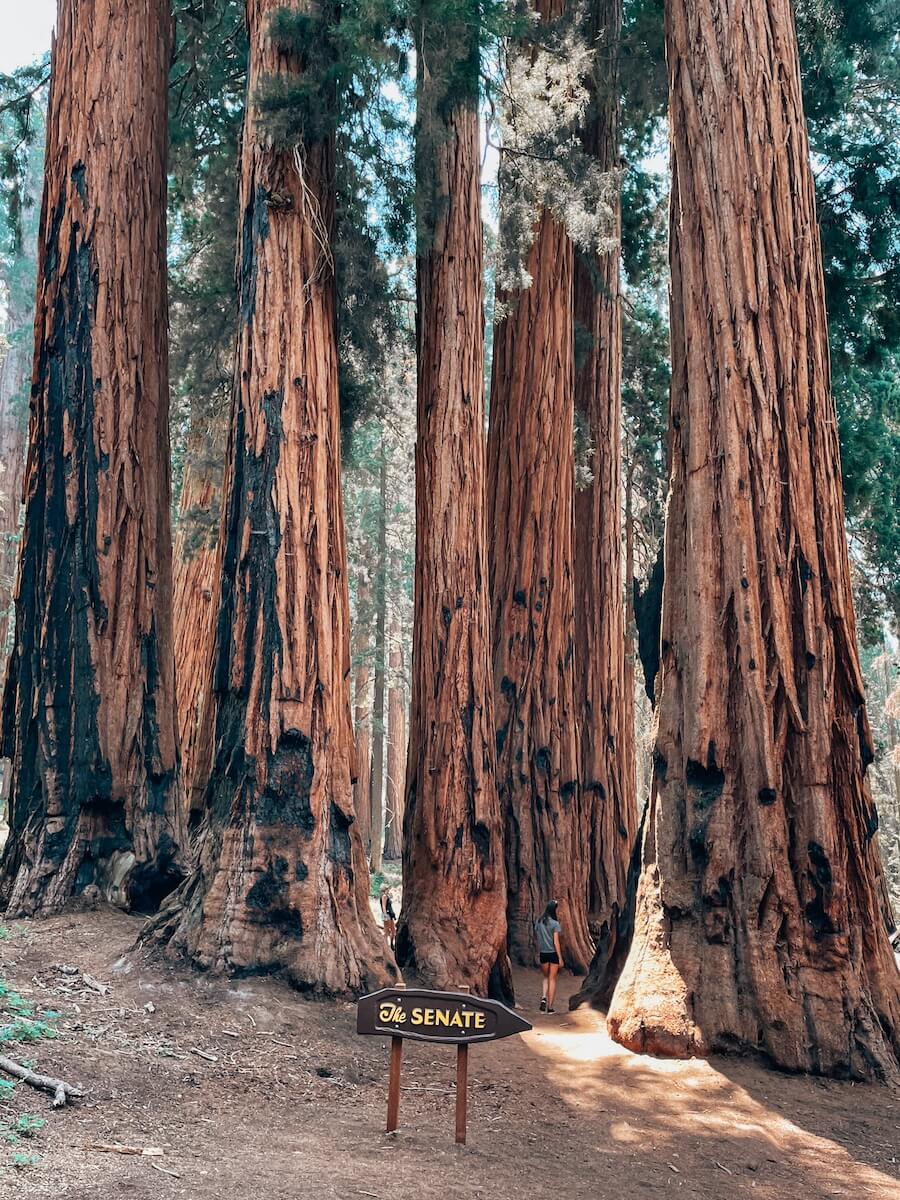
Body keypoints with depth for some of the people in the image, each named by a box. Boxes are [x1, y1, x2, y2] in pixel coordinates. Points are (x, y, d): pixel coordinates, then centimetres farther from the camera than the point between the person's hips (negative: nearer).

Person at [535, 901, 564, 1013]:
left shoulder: (538, 922, 0)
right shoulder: (555, 924, -12)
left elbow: (538, 939, 4)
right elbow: (556, 942, -14)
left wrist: (538, 952, 13)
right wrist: (560, 958, -9)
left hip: (543, 953, 3)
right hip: (553, 953, -3)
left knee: (546, 978, 20)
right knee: (552, 979, 7)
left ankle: (543, 998, -4)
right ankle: (550, 1007, 9)